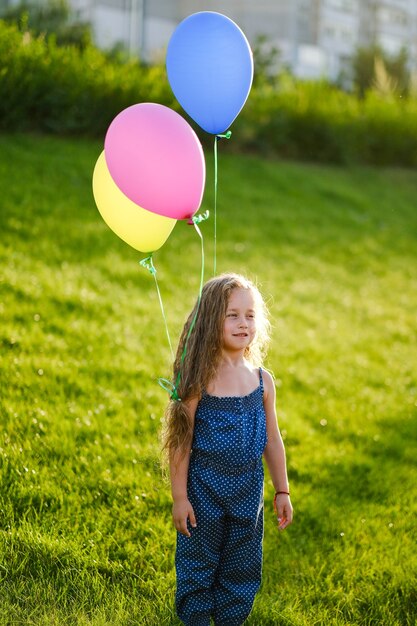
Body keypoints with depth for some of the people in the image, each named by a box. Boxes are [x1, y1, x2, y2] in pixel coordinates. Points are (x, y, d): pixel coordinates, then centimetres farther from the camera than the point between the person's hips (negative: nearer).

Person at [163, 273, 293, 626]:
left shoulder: (262, 381, -1)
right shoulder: (200, 380, -13)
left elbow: (272, 440, 7)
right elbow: (181, 442, -10)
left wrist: (282, 491, 9)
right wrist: (179, 497, -9)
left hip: (247, 491, 3)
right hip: (204, 489, -3)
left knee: (242, 568, 14)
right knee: (198, 564, 11)